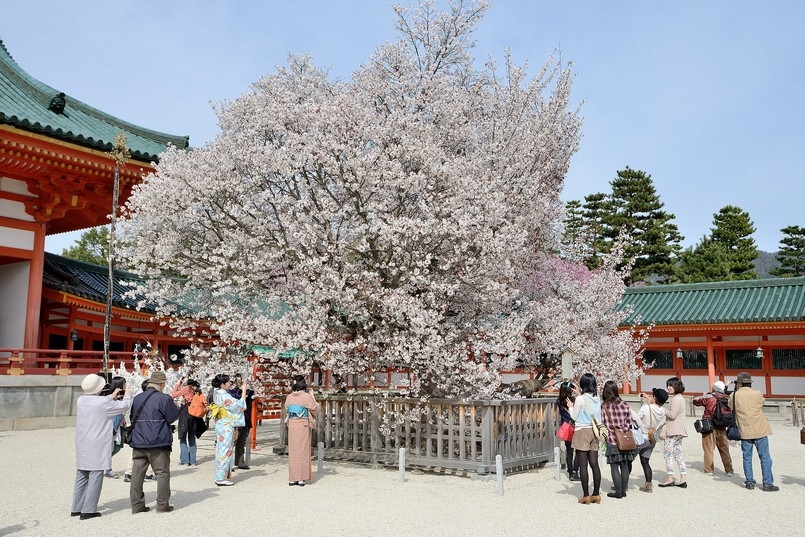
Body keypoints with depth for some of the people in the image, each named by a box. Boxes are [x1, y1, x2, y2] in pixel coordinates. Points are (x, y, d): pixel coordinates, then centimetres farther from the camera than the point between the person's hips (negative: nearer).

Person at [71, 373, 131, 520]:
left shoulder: (81, 400, 3)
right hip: (97, 447, -7)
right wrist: (127, 395, 15)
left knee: (81, 476, 15)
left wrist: (111, 397, 27)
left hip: (82, 446, 7)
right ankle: (88, 510, -2)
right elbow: (125, 405, -4)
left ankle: (76, 509, 23)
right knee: (95, 477, -2)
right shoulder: (104, 402, -16)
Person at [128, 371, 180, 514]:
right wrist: (172, 404, 10)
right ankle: (162, 504, 6)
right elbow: (173, 417, -6)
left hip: (138, 442, 6)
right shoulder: (164, 398, -12)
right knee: (162, 473, 4)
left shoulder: (137, 398, 8)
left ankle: (137, 505, 13)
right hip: (158, 443, -5)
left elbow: (132, 417, 17)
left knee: (137, 473, 10)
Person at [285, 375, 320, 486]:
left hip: (292, 425, 4)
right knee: (303, 450, 2)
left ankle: (292, 478, 12)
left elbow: (286, 410, 14)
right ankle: (301, 478, 2)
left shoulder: (289, 397, 3)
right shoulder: (307, 396, -10)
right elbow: (315, 409, 0)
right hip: (303, 425, -4)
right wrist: (312, 396, 7)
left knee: (293, 450, 9)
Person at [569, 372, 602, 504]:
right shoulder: (597, 399, 4)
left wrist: (570, 406, 12)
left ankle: (586, 496, 2)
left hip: (582, 432, -6)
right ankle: (596, 494, 12)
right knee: (594, 464, 8)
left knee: (583, 465, 0)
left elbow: (574, 417, -5)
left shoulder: (580, 399, -13)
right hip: (594, 432, 6)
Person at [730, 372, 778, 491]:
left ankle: (749, 482, 14)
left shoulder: (733, 396, -3)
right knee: (765, 458, 6)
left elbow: (731, 411, 7)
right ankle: (767, 483, 8)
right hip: (760, 431, -1)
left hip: (744, 432, 1)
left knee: (747, 458, 11)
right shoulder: (758, 394, -6)